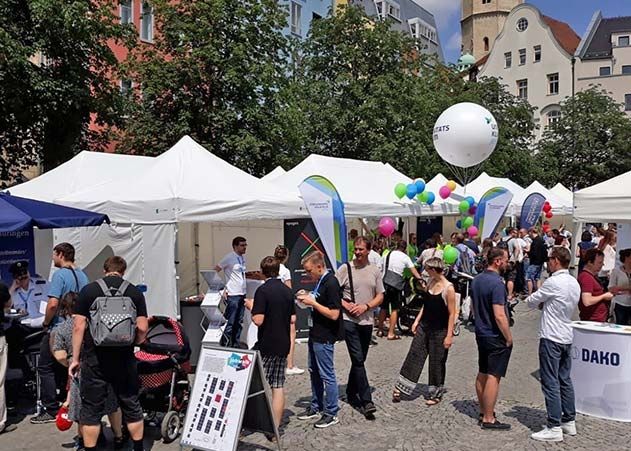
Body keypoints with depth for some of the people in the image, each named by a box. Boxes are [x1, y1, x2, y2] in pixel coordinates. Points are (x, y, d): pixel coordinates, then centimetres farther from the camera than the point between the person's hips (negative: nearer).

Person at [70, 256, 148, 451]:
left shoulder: (88, 290, 0)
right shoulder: (134, 292, 2)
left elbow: (78, 326, -5)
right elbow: (142, 327, -4)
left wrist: (75, 358, 1)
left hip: (94, 358, -1)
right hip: (124, 359, 1)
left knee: (91, 409, 9)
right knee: (131, 406, 14)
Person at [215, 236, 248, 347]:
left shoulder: (243, 257, 12)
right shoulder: (229, 257, -10)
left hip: (242, 294, 8)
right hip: (232, 295, -8)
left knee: (239, 322, 13)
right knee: (230, 322, -4)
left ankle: (236, 344, 22)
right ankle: (225, 345, 3)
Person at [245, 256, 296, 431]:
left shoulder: (263, 290, -13)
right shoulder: (287, 291, 7)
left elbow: (258, 320, -19)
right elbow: (293, 319, 10)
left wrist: (251, 307, -1)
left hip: (266, 345, -6)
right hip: (283, 345, 6)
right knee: (278, 386, 7)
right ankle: (276, 427, 8)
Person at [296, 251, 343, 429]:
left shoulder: (331, 283, -21)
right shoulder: (320, 281, 9)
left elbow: (334, 314, -23)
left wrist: (312, 302, -19)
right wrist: (308, 297, 4)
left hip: (324, 337, -10)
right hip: (315, 334, 10)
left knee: (327, 375, 0)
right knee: (314, 371, 19)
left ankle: (332, 413, 12)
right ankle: (316, 407, 32)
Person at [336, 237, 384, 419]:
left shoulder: (375, 271, 7)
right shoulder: (345, 268, -2)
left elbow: (380, 296, 8)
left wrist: (365, 306, -8)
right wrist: (345, 305, -15)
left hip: (367, 321, 4)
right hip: (349, 320, -4)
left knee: (359, 360, 14)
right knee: (358, 360, -8)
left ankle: (351, 393, 32)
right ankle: (366, 401, -8)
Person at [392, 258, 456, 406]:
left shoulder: (448, 288, -17)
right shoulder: (431, 282, 4)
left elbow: (452, 314, -15)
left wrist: (449, 335, -16)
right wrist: (417, 320, 10)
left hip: (440, 331, -6)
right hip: (424, 326, 6)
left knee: (437, 361, 7)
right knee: (414, 355, 7)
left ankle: (436, 394, 24)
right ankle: (400, 388, 12)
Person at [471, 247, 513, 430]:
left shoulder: (476, 280, 7)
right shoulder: (497, 283, -22)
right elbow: (499, 316, -25)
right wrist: (509, 338, -15)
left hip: (481, 333, 9)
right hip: (496, 337, -9)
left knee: (482, 374, 16)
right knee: (493, 377, -3)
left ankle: (483, 412, 28)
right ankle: (488, 419, 3)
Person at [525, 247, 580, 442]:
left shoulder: (553, 282, -17)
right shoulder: (574, 283, 9)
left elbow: (531, 301, -7)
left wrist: (530, 298, 15)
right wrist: (545, 304, 7)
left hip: (551, 338, -9)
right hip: (567, 336, 9)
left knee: (551, 383, -4)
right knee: (565, 380, 16)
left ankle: (554, 428, -2)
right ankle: (569, 421, 24)